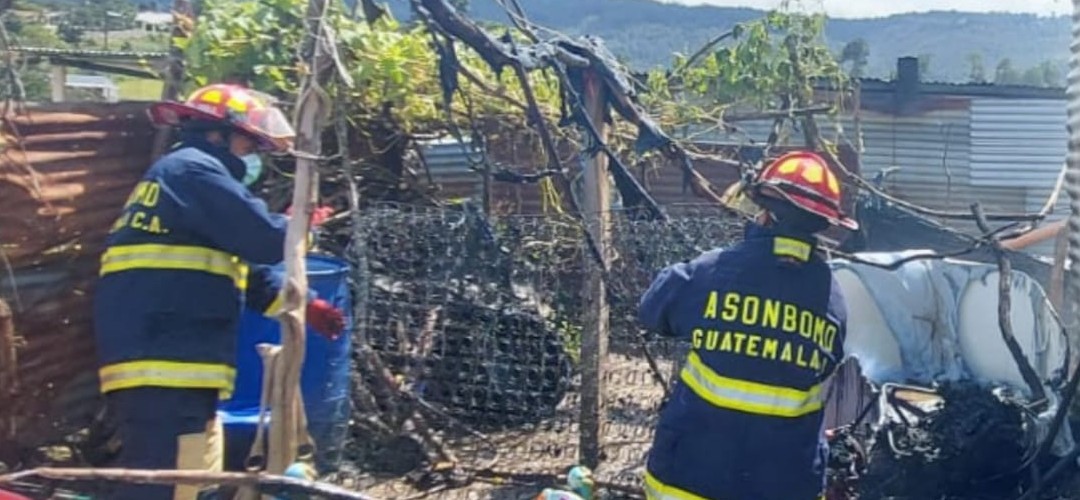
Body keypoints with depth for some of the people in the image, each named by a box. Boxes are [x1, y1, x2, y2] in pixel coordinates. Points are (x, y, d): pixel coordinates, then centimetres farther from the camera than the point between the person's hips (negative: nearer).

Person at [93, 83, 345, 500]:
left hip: (175, 366, 11)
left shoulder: (179, 177, 27)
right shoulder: (194, 171, -7)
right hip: (161, 369, -11)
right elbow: (264, 241, -15)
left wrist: (304, 305, 21)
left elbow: (245, 270, 28)